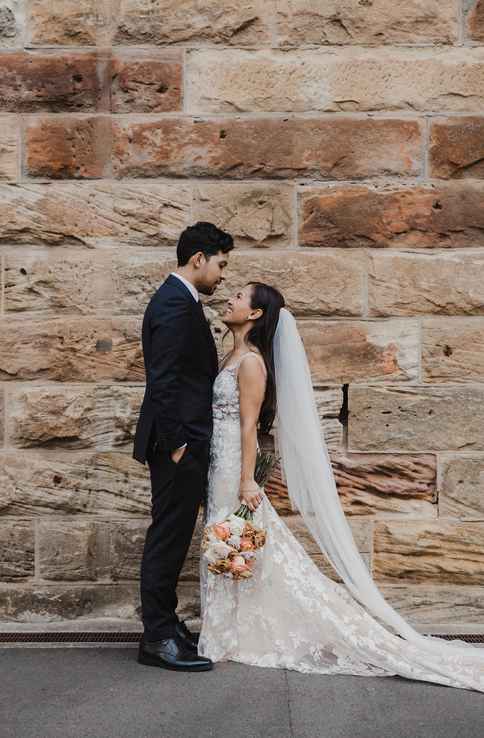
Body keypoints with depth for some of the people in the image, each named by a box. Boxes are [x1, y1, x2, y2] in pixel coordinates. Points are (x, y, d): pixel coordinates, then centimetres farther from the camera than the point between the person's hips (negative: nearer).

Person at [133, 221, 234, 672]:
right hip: (179, 443, -10)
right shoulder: (175, 304, -16)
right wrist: (176, 444, -21)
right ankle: (157, 639, 6)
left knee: (171, 537, 15)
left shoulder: (178, 300, 16)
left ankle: (164, 625, 26)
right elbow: (164, 382, -22)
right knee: (168, 538, -3)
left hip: (184, 441, 10)